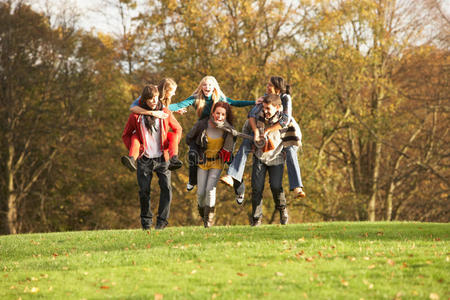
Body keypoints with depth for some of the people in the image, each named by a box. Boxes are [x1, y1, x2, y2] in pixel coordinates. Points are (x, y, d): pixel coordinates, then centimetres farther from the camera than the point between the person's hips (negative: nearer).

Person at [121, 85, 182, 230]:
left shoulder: (165, 113, 1)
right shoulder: (136, 116, -1)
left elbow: (177, 129, 15)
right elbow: (126, 135, 11)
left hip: (162, 158, 0)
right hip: (145, 159, 0)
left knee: (166, 187, -14)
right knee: (144, 191, -1)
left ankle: (162, 219, -7)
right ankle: (146, 220, 18)